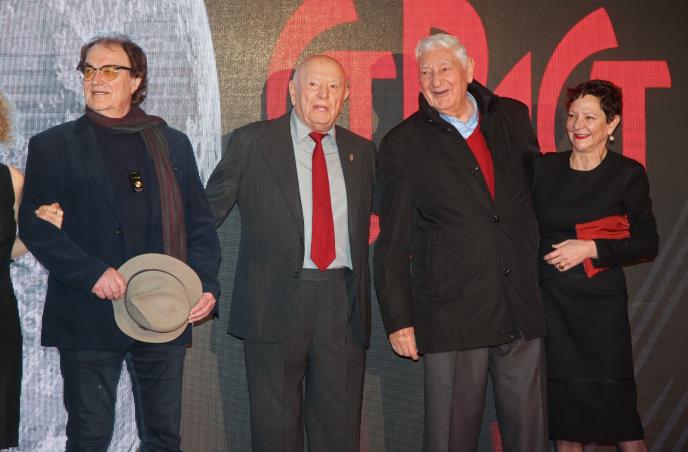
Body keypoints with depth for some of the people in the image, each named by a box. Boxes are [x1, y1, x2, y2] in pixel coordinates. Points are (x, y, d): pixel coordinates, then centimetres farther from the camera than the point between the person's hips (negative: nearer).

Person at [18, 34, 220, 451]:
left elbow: (199, 221, 11)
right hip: (90, 317, -2)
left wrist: (207, 285, -3)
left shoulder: (173, 143, 12)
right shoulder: (53, 146, 5)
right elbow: (34, 225, -4)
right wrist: (91, 272, -18)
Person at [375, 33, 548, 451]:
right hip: (451, 317, -3)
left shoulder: (513, 117, 8)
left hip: (523, 309, 3)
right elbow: (393, 244, 1)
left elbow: (537, 187, 21)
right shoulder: (403, 144, -1)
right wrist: (398, 319, -1)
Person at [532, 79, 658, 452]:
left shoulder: (628, 174, -1)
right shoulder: (546, 168, 6)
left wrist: (590, 248, -12)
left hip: (601, 305, -3)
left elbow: (647, 243, -2)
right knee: (562, 406, 8)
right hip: (551, 301, 3)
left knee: (615, 406, 0)